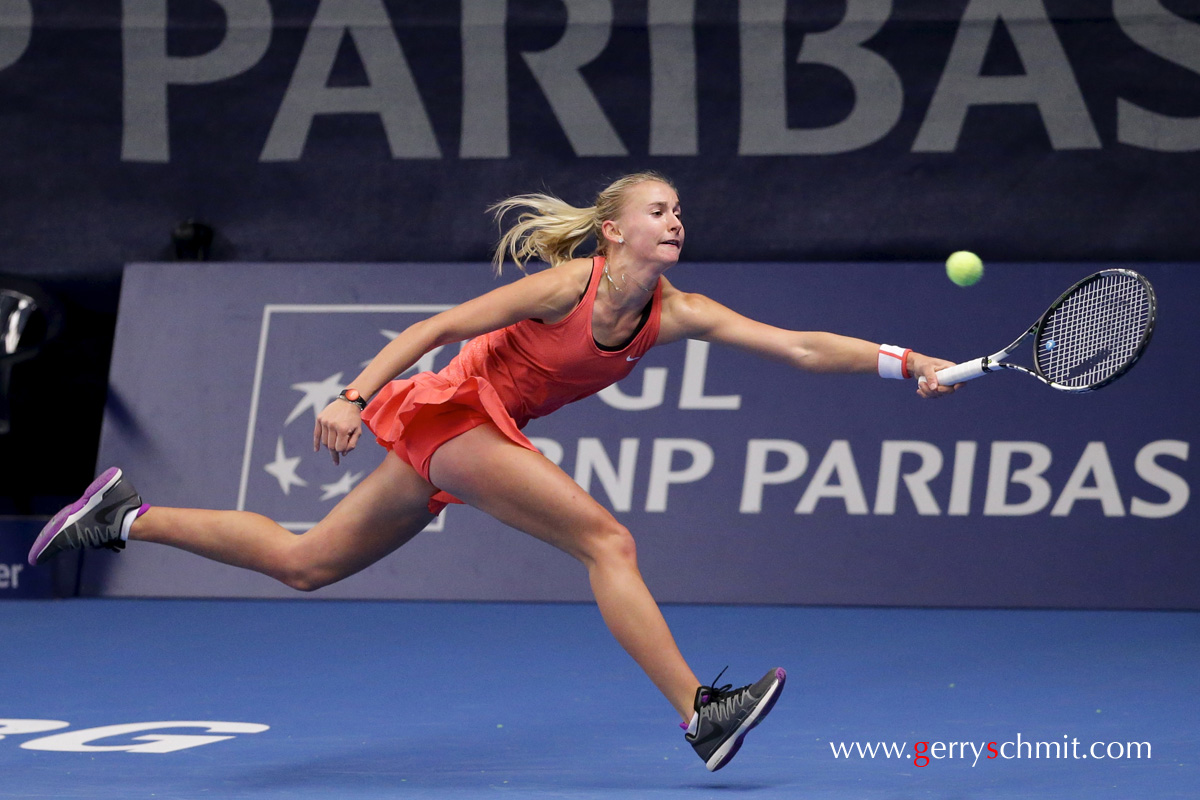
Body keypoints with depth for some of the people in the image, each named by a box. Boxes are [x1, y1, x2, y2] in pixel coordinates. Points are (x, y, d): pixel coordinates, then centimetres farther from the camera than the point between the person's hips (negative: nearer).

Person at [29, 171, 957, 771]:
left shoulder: (674, 314, -2)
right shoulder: (567, 285, -18)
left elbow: (796, 345, -8)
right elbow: (439, 327, -15)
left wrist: (907, 362, -17)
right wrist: (355, 396, -22)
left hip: (482, 435, 8)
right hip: (452, 410, -8)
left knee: (302, 564, 14)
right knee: (609, 542, -21)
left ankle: (128, 515, 21)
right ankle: (699, 713, -26)